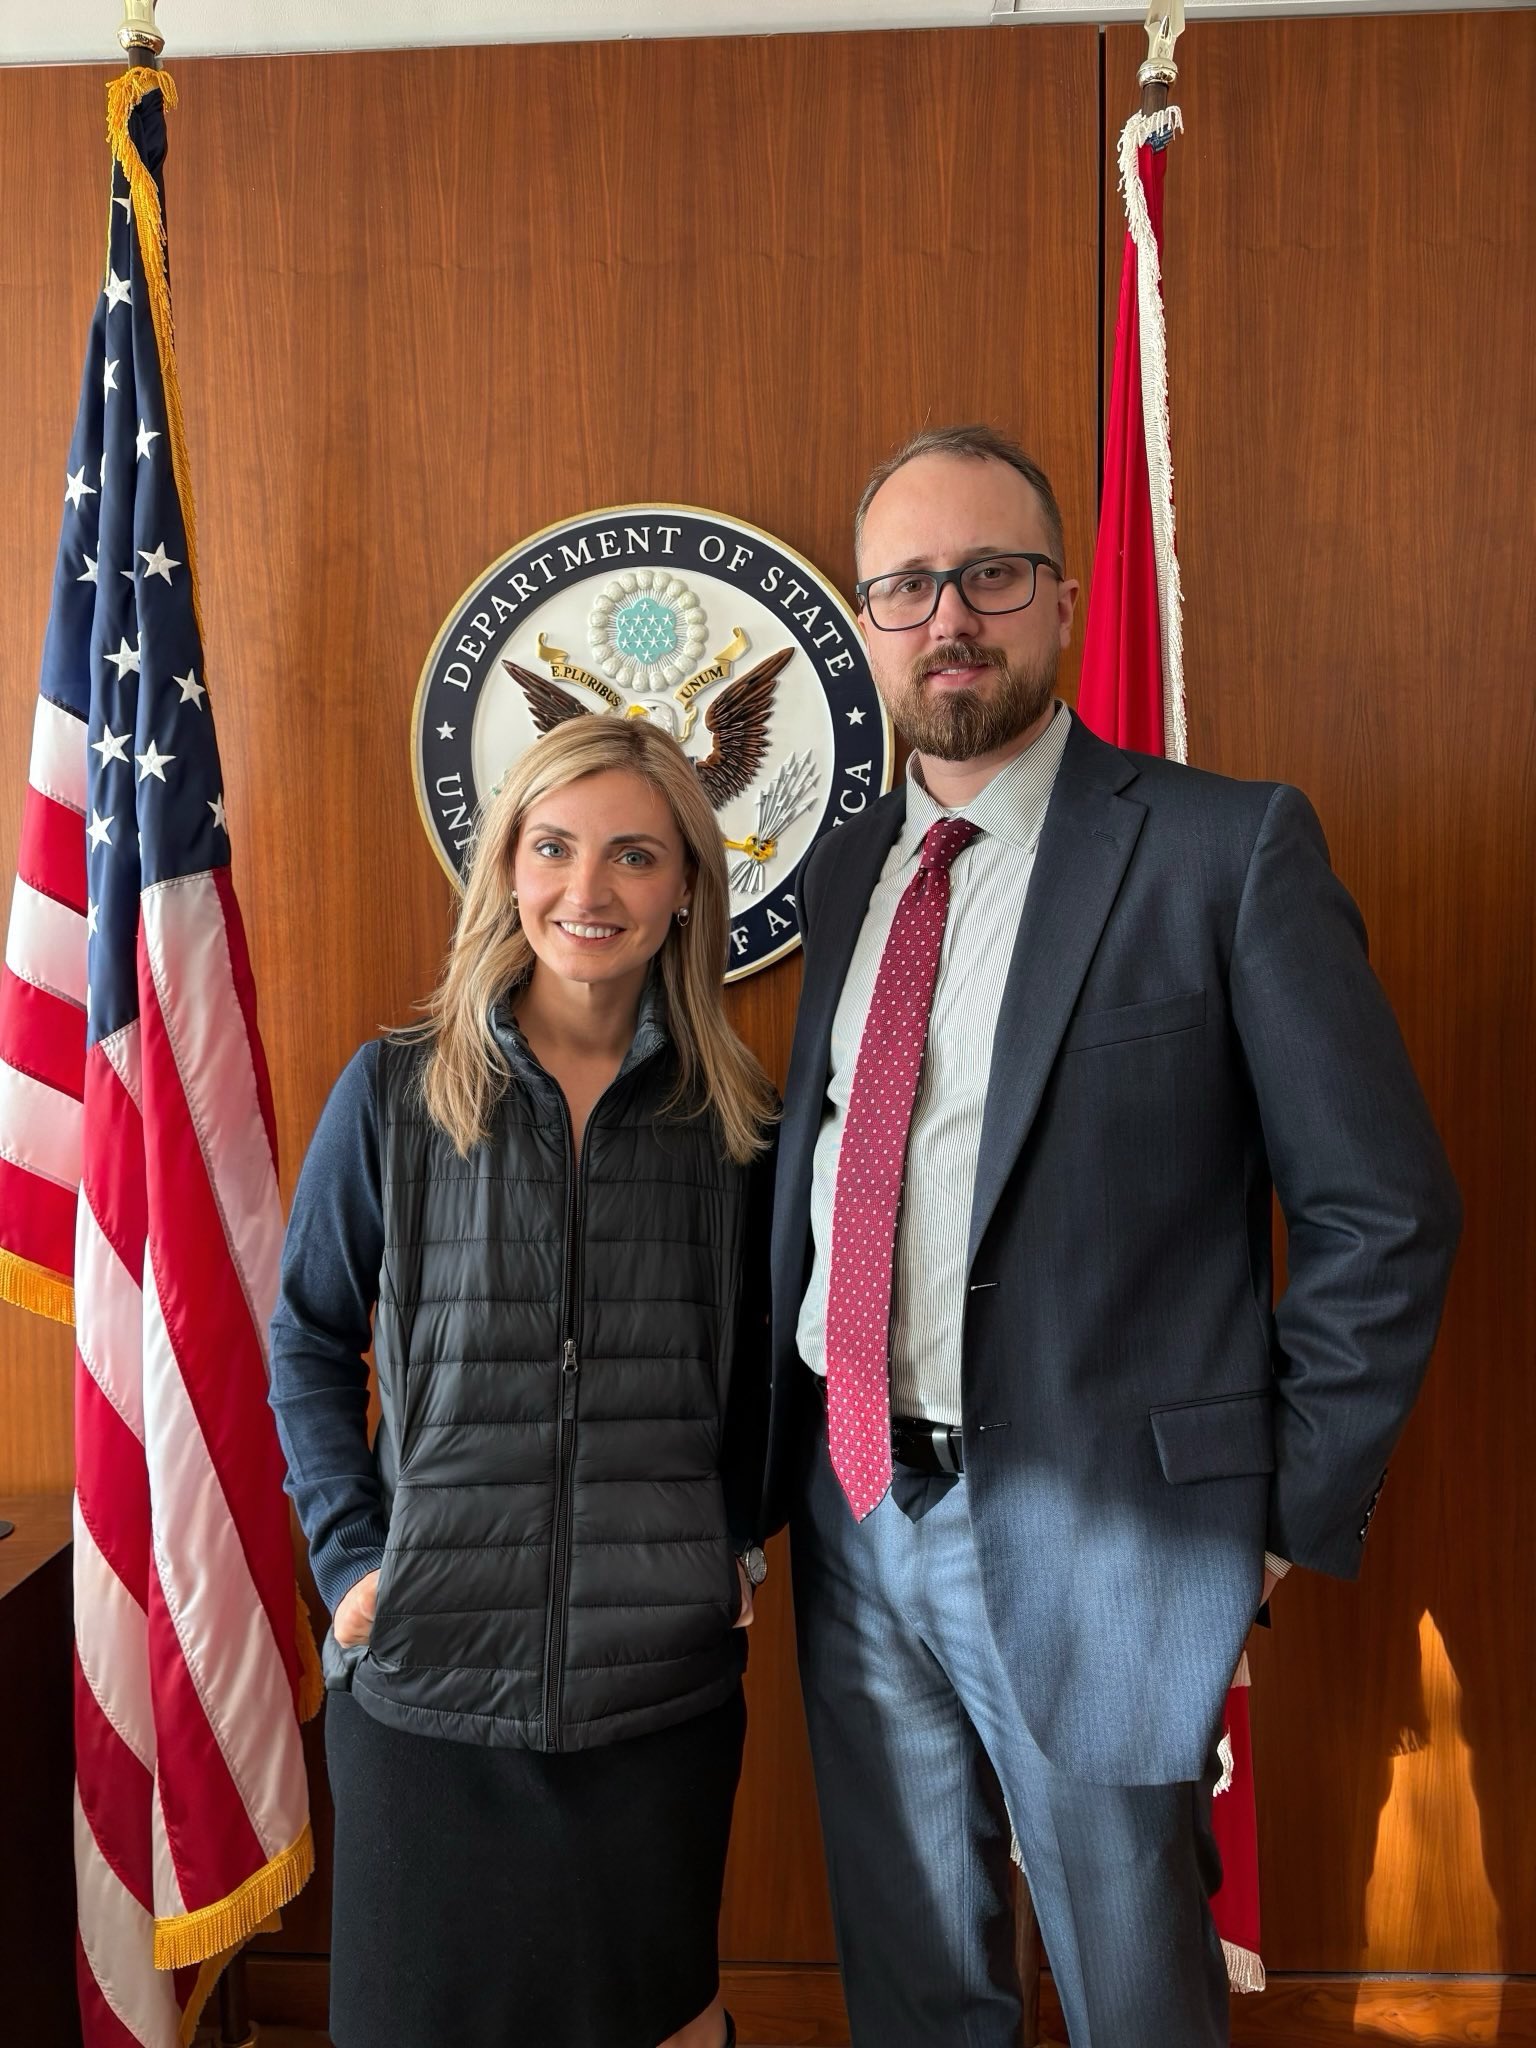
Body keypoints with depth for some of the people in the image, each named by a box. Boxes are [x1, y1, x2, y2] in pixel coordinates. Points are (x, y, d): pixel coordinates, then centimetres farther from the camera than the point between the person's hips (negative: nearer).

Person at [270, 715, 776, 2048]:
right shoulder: (392, 1094, -4)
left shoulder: (734, 1117, 0)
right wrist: (351, 1551, -3)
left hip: (663, 1676, 1)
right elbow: (309, 1343, 5)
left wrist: (741, 1534, 3)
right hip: (426, 1677, 0)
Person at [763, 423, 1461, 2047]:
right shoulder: (845, 868, 6)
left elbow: (1383, 1214, -9)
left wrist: (1290, 1516, -8)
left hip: (1091, 1531, -4)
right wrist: (779, 1464, 9)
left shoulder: (1227, 846, -11)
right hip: (850, 1507, 5)